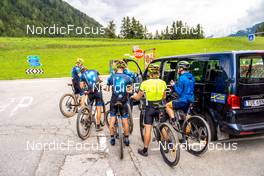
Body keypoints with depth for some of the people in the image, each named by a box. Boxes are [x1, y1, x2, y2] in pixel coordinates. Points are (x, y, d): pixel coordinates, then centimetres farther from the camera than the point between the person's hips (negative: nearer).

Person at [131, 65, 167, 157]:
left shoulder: (145, 83, -12)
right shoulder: (163, 82, -2)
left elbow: (138, 97, -4)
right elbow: (164, 97, 8)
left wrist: (133, 96, 18)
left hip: (150, 108, -3)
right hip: (160, 107, 4)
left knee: (148, 129, 1)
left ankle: (145, 150, 9)